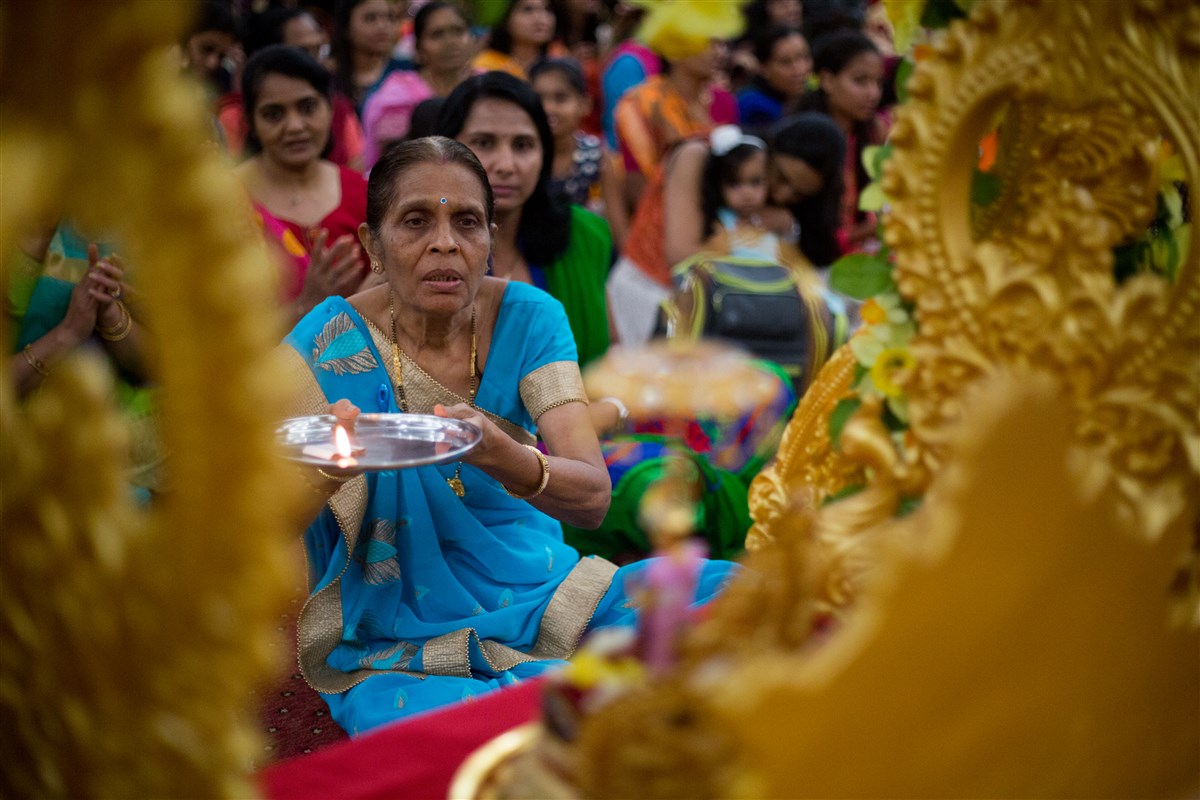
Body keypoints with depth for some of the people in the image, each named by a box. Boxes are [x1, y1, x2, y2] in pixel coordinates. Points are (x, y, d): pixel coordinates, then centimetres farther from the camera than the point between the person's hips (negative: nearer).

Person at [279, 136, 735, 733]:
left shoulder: (526, 318, -4)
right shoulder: (329, 347, -10)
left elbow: (593, 497, -16)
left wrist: (500, 456, -39)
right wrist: (326, 470, -39)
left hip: (541, 602, 3)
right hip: (397, 648, -3)